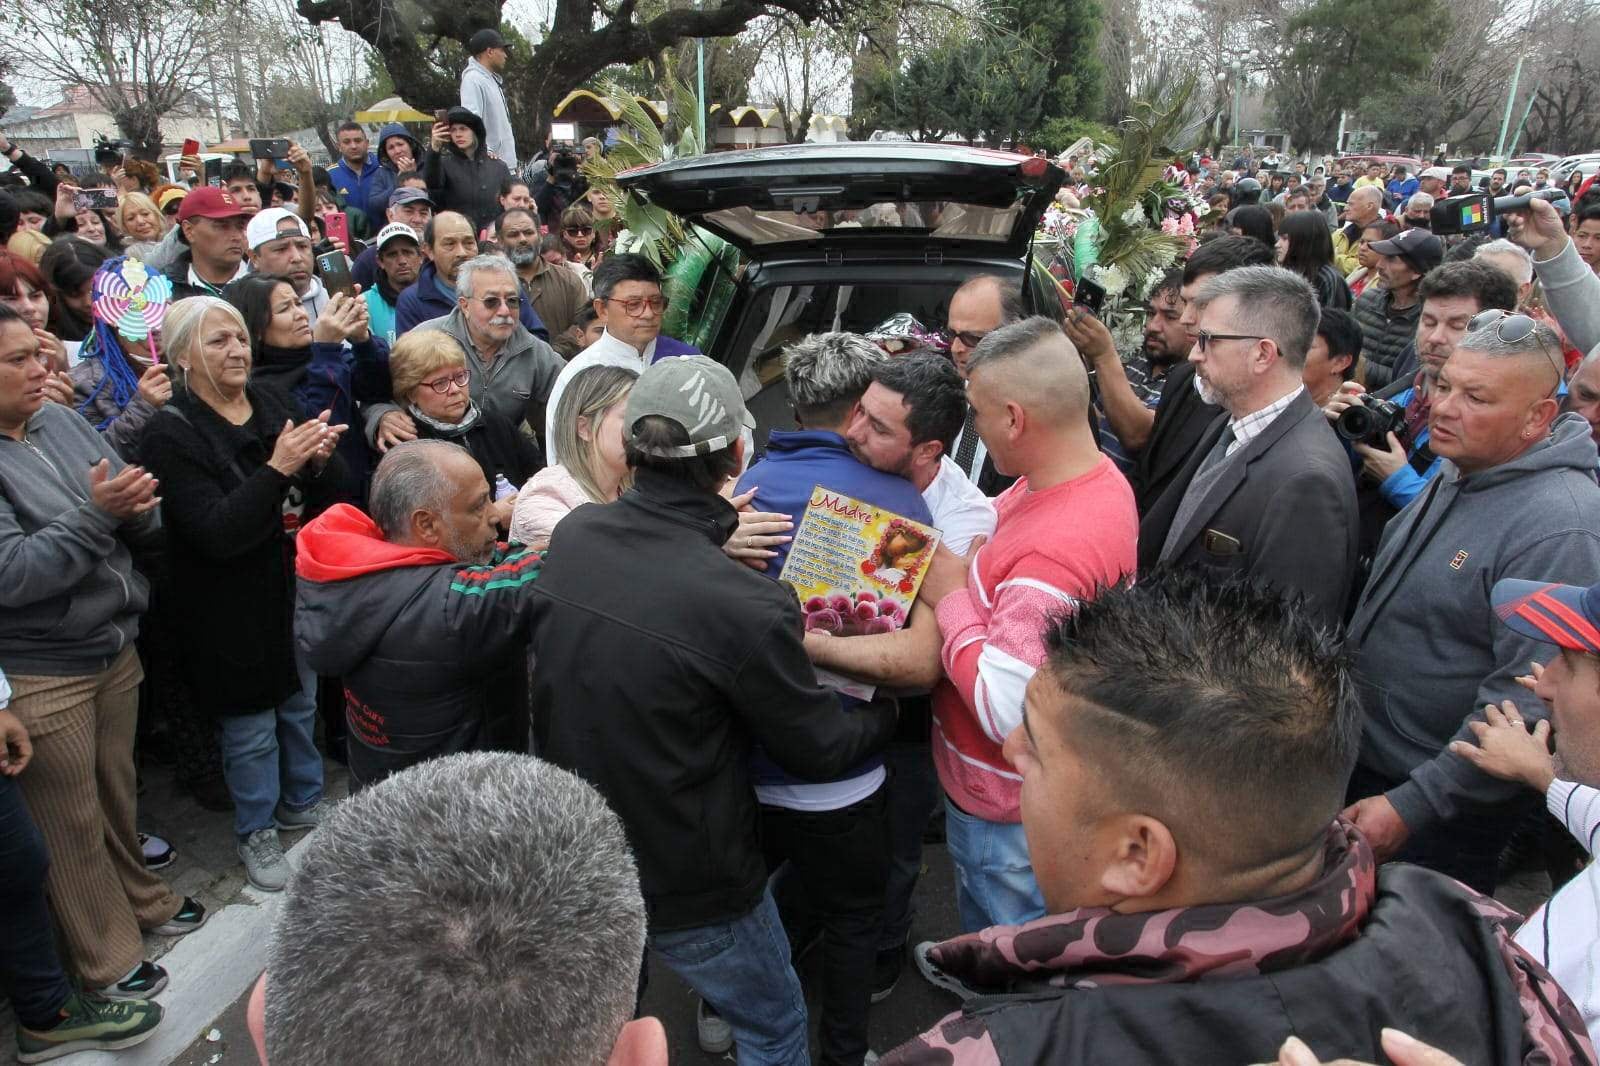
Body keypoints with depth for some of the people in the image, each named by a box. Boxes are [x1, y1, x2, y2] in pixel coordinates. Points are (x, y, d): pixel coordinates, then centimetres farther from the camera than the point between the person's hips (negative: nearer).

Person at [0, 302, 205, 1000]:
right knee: (72, 821, 11)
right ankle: (105, 959, 29)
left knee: (117, 791, 22)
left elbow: (142, 524, 4)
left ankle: (140, 896, 44)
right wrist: (93, 513, -29)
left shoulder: (61, 421, 1)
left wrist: (136, 507, -18)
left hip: (113, 648, 5)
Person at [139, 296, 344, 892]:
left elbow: (327, 498, 2)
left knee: (301, 704, 21)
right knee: (251, 727, 9)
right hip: (233, 606, -5)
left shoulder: (270, 402, 0)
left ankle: (303, 802, 42)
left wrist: (320, 460, -20)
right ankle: (256, 833, 30)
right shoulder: (172, 434, -15)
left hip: (298, 587, 5)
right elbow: (217, 532, -24)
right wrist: (277, 468, -32)